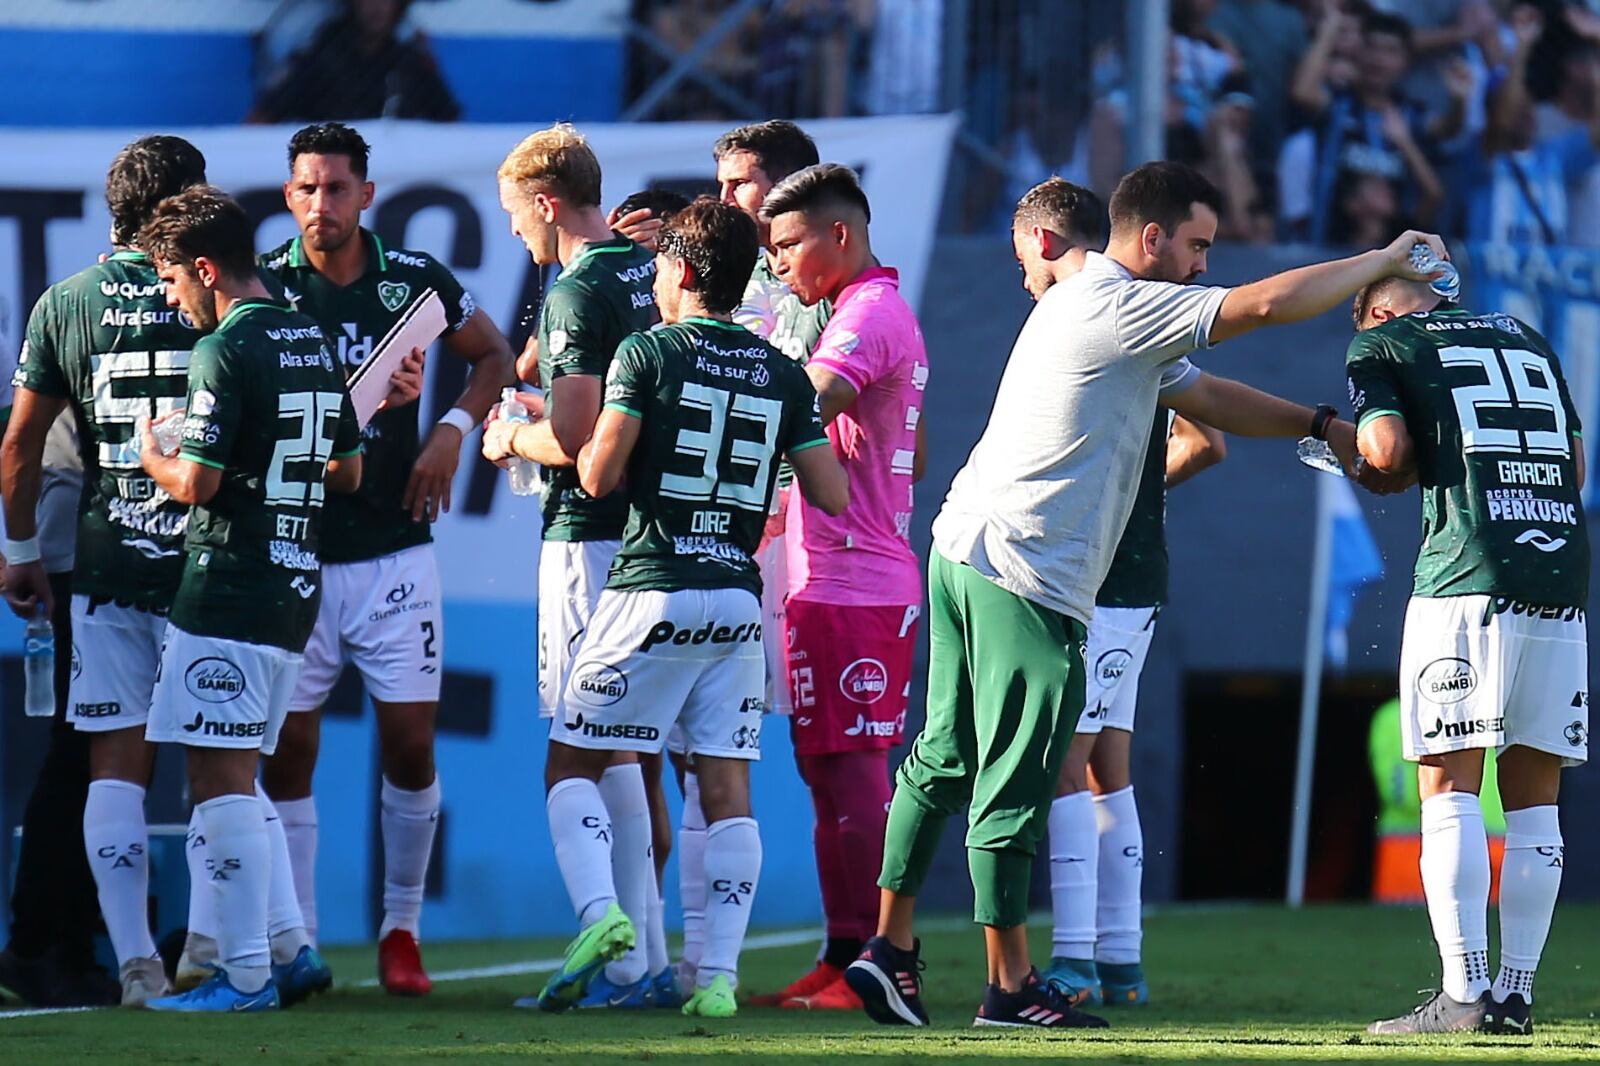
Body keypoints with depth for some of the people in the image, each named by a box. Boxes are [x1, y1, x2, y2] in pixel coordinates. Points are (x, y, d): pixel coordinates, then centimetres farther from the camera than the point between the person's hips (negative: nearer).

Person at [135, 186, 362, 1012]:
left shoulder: (225, 351, -13)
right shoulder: (312, 344, 13)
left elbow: (195, 483, -18)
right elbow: (348, 472, 19)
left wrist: (152, 456, 2)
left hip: (228, 590, -9)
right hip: (296, 581, 9)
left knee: (221, 779, -6)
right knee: (238, 776, 16)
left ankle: (244, 975, -7)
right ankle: (290, 949, 15)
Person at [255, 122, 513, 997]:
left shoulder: (414, 281, 1)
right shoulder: (260, 287, -4)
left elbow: (493, 354, 16)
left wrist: (453, 431, 0)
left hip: (394, 551, 1)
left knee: (410, 748, 0)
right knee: (288, 751, 0)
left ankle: (401, 931, 16)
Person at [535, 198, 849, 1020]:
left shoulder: (649, 353, -5)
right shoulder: (783, 375, 8)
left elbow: (600, 475, -10)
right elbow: (833, 496, 8)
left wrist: (584, 440, 12)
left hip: (652, 592, -4)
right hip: (738, 598, 4)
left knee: (573, 760, 7)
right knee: (727, 789, 5)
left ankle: (598, 909, -15)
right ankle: (719, 974, -1)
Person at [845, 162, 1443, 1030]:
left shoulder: (1089, 303, 19)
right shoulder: (1116, 306, -13)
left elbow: (1206, 399, 25)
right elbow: (1267, 305, -19)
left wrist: (1321, 425, 19)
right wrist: (1384, 263, -8)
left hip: (963, 552, 10)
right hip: (1025, 576, -10)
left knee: (945, 760, 14)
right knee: (1013, 787, -3)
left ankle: (891, 947, 17)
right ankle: (1009, 986, 3)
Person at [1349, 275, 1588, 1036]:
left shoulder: (1380, 345, 8)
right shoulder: (1526, 339, 24)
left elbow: (1389, 447, -7)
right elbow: (1576, 462, 22)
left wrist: (1363, 449, 13)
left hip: (1466, 580, -5)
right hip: (1562, 582, 5)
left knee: (1449, 787, -4)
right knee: (1533, 797, 7)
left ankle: (1466, 993, -13)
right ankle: (1516, 995, 6)